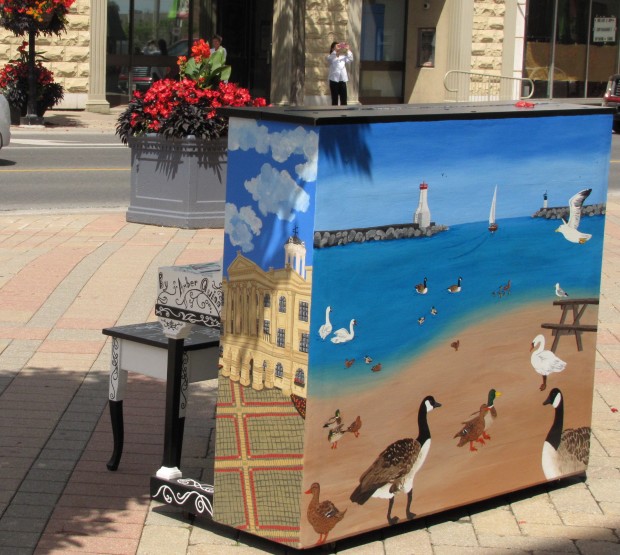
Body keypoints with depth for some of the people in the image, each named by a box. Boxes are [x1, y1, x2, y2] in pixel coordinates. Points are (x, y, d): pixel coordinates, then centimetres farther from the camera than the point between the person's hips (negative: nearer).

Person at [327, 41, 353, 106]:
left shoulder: (343, 57, 12)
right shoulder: (330, 57, 2)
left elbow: (350, 59, -5)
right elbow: (330, 58, -21)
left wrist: (347, 50, -20)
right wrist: (335, 51, -36)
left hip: (342, 80, 3)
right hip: (334, 80, -3)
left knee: (344, 100, 1)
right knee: (335, 100, -1)